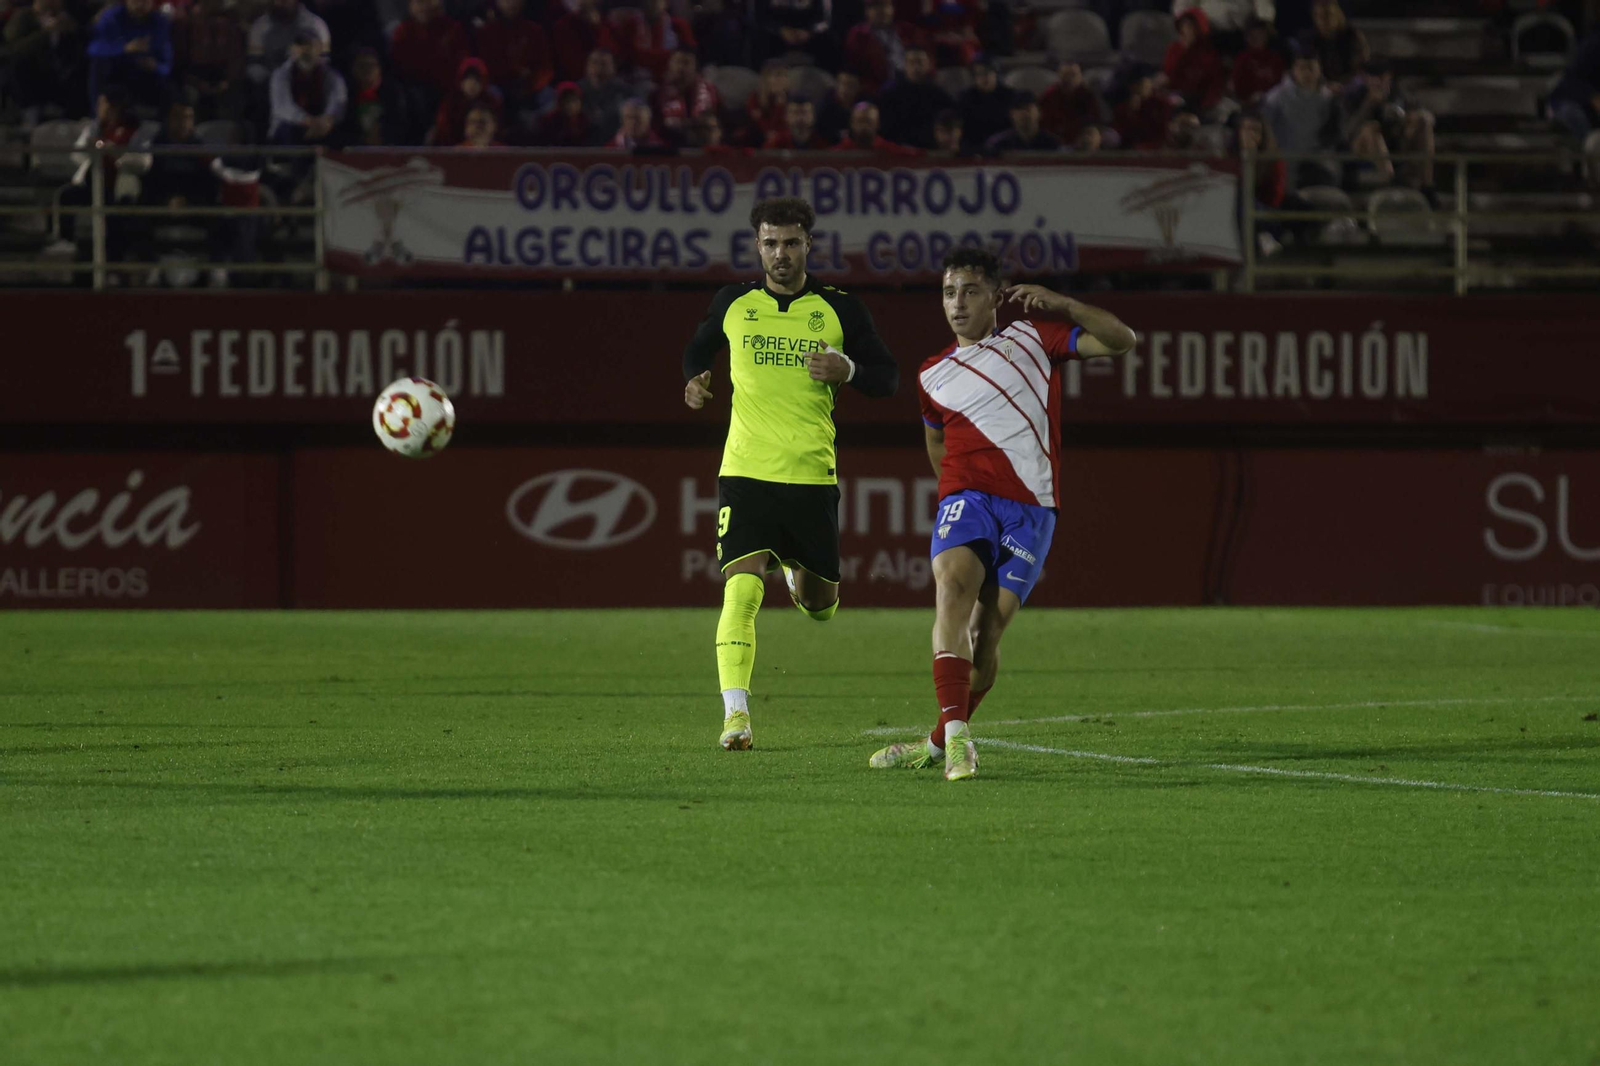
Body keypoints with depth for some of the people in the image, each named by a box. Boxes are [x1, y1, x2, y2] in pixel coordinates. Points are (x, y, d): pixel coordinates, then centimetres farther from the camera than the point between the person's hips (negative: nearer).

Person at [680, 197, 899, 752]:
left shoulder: (839, 309, 2)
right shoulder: (733, 304, 6)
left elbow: (888, 378, 8)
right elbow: (699, 346, 26)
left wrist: (849, 371, -13)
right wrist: (695, 378, 4)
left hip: (813, 474, 1)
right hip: (745, 471, -1)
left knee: (821, 605, 11)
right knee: (741, 587, -18)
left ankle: (799, 572, 48)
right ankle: (735, 716, -18)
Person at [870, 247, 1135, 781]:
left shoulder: (1032, 339, 9)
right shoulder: (932, 376, 16)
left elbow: (1121, 340, 2)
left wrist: (1060, 304, -9)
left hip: (1030, 507, -1)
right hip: (966, 497, 1)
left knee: (987, 630, -8)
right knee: (953, 582, -28)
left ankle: (940, 744, 11)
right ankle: (956, 736, -37)